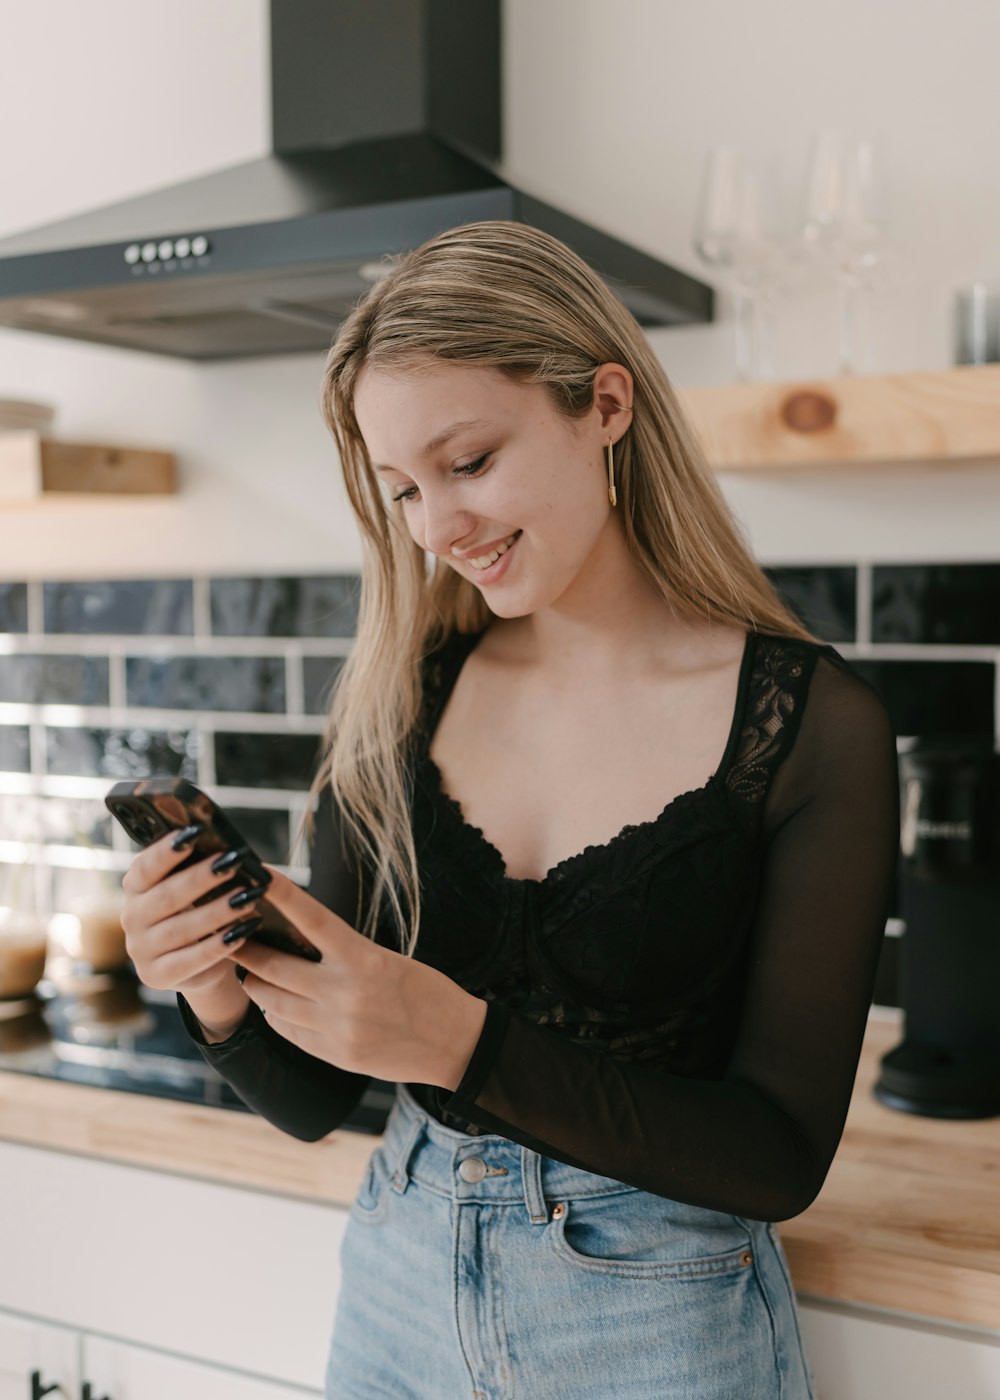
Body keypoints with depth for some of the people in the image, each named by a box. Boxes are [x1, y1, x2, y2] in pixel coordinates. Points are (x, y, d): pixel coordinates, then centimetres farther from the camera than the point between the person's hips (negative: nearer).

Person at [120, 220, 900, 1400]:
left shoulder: (812, 721, -15)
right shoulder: (396, 698, -6)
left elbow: (782, 1156, -15)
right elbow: (313, 1100, -1)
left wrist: (464, 1042, -26)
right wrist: (222, 1000, -21)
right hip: (402, 1287, 4)